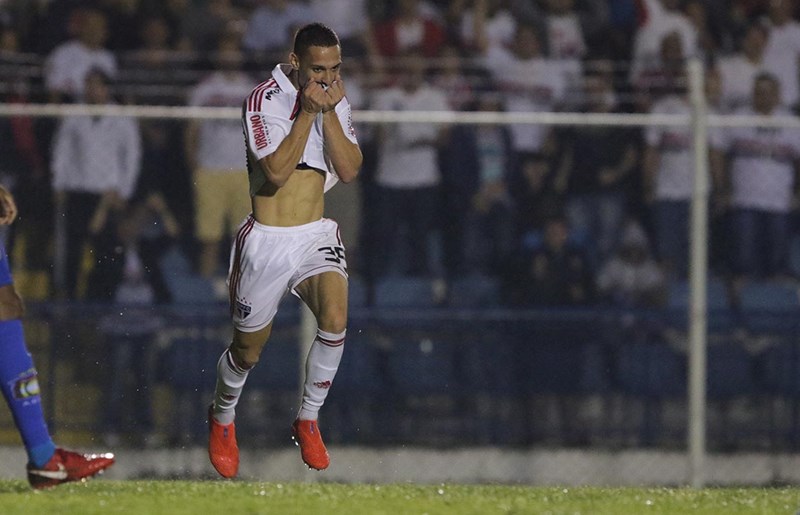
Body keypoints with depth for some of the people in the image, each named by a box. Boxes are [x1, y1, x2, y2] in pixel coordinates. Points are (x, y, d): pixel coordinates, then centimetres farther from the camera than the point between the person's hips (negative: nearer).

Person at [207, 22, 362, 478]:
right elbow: (276, 172, -21)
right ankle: (222, 419, 40)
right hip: (268, 240, -3)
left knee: (336, 317, -24)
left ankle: (309, 421, -6)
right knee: (249, 349, 8)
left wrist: (330, 113, -14)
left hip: (317, 235, 3)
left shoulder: (337, 101, 4)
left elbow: (349, 170, -5)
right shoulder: (265, 100, -13)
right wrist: (307, 112, -23)